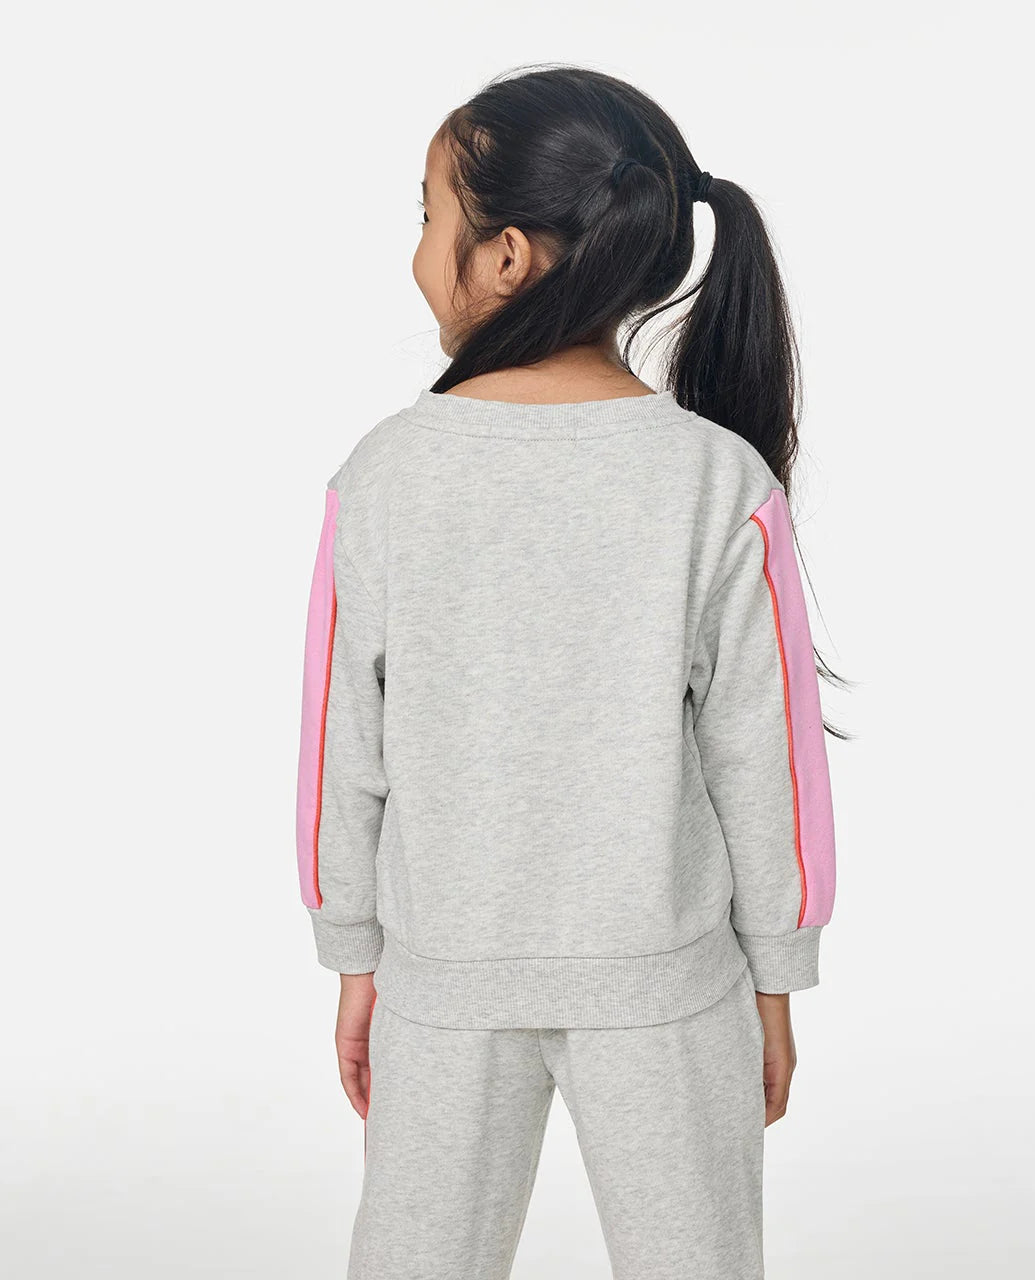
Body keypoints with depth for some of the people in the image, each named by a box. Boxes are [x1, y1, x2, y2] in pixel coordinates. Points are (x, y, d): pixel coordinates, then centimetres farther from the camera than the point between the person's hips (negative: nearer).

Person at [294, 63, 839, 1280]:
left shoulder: (382, 474, -12)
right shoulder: (721, 482, -14)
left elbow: (343, 748, -5)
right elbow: (762, 762, -8)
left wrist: (354, 953, 9)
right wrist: (774, 979, 5)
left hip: (442, 969, 1)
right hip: (662, 975, -1)